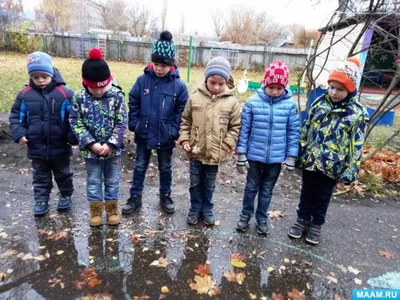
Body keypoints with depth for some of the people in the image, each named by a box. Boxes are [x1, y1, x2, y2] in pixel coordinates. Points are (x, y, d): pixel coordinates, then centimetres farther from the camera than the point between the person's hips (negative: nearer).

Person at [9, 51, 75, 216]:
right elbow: (16, 116, 5)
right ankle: (41, 200, 33)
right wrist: (19, 133, -9)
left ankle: (66, 195, 39)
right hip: (37, 148, 2)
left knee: (63, 175, 18)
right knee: (40, 177, 18)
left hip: (60, 147, -2)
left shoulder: (65, 93, -13)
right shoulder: (25, 95, -4)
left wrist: (73, 136, -19)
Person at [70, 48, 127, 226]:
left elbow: (122, 123, -10)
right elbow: (76, 124, -6)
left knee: (112, 181, 14)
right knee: (93, 182, 15)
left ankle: (112, 209, 33)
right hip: (91, 150, 1)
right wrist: (91, 144, -16)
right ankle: (96, 210, 33)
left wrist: (110, 144, -16)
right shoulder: (79, 98, -7)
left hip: (113, 149, 0)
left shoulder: (117, 95, -10)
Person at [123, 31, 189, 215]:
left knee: (165, 168, 17)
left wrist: (174, 131, -11)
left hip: (165, 137, -1)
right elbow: (133, 103, 1)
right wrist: (134, 124, -5)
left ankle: (165, 197, 36)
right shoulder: (143, 80, -6)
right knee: (140, 166, 15)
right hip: (143, 134, 1)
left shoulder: (178, 85, -10)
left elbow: (182, 111, -5)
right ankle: (135, 197, 31)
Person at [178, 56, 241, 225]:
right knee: (195, 183, 17)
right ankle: (195, 209, 36)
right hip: (196, 151, 1)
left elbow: (235, 126, -1)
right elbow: (185, 121, 3)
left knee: (209, 185, 18)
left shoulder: (231, 101, -8)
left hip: (215, 153, 0)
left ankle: (207, 209, 38)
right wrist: (184, 139, -5)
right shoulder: (195, 97, -6)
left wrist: (228, 144, -10)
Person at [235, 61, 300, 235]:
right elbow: (244, 130, -5)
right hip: (254, 155, -1)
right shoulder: (252, 102, -10)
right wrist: (241, 155, -5)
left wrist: (291, 157, 0)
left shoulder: (290, 105, -7)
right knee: (251, 187, 16)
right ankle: (246, 215, 36)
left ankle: (262, 218, 36)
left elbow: (293, 132, 0)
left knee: (267, 190, 17)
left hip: (276, 157, 1)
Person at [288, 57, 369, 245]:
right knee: (306, 193, 18)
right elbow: (306, 129, 4)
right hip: (310, 160, 3)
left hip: (332, 167, -2)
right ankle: (302, 220, 36)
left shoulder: (357, 114, -11)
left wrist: (350, 171, -9)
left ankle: (316, 225, 35)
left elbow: (356, 146, -8)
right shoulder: (319, 103, -2)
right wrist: (299, 152, 5)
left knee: (322, 197, 15)